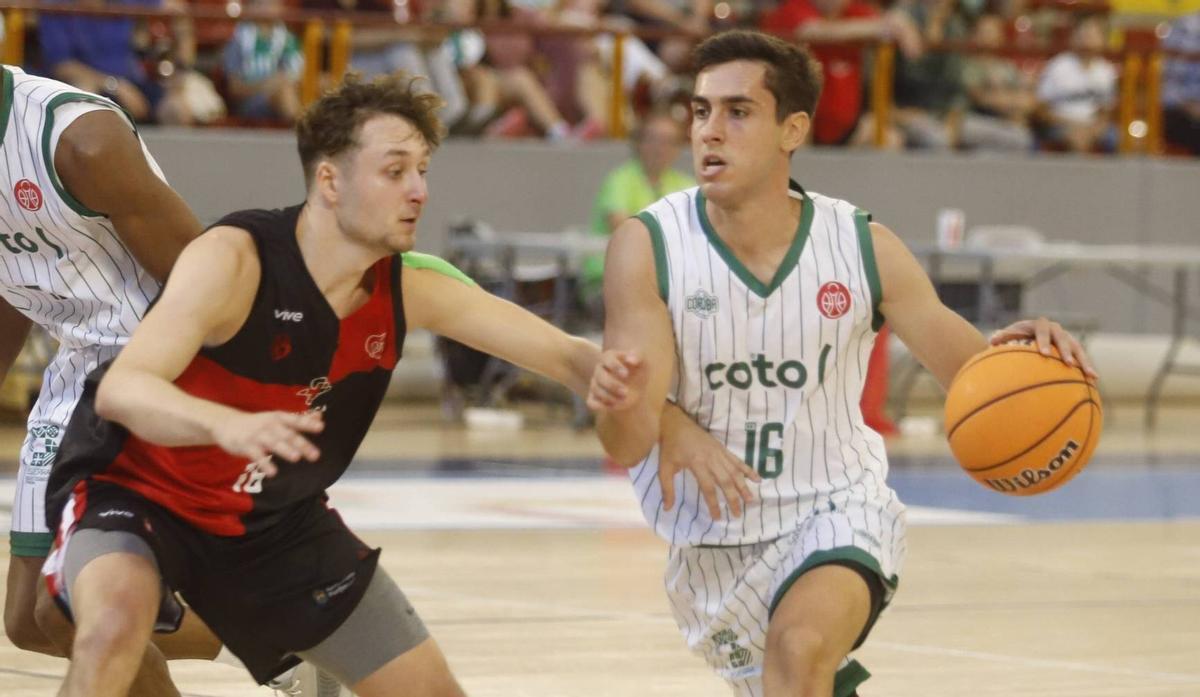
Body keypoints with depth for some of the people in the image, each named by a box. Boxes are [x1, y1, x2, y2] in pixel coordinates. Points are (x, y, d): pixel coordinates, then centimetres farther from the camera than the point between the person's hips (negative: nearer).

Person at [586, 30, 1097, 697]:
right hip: (713, 538, 2)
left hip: (838, 514, -2)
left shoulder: (864, 248, -12)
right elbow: (628, 447, -21)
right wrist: (621, 405, -46)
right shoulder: (647, 247, -16)